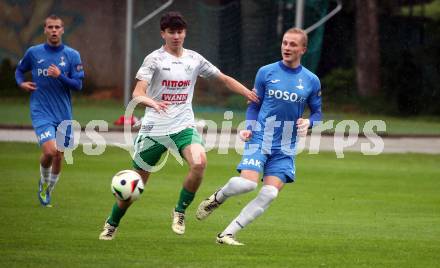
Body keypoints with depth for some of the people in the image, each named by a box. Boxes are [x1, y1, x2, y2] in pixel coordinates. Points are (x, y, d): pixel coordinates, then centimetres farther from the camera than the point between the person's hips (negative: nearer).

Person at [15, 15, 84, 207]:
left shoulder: (72, 55, 0)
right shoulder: (33, 53, 1)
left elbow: (78, 85, -3)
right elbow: (19, 70, 18)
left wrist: (60, 76, -18)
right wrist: (21, 83, -2)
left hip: (63, 113, 2)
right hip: (41, 112, -2)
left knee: (58, 156, 6)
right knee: (49, 151, -20)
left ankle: (48, 192, 27)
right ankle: (43, 182, 9)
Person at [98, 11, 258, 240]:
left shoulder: (194, 59, 7)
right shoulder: (155, 59, -5)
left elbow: (224, 80, 18)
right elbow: (137, 93, -17)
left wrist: (249, 94, 3)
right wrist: (152, 102, -38)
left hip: (183, 126, 2)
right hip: (154, 128, -2)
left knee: (199, 163, -28)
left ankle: (180, 211, -8)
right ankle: (112, 224, 29)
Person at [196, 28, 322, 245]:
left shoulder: (311, 81, 4)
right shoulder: (266, 72, 3)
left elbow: (317, 113, 14)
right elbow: (254, 105, 12)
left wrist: (308, 122, -9)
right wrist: (249, 127, -5)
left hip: (285, 149, 2)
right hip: (259, 139, -2)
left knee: (269, 194, -13)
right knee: (247, 183, -23)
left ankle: (227, 234, -5)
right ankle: (217, 198, 11)